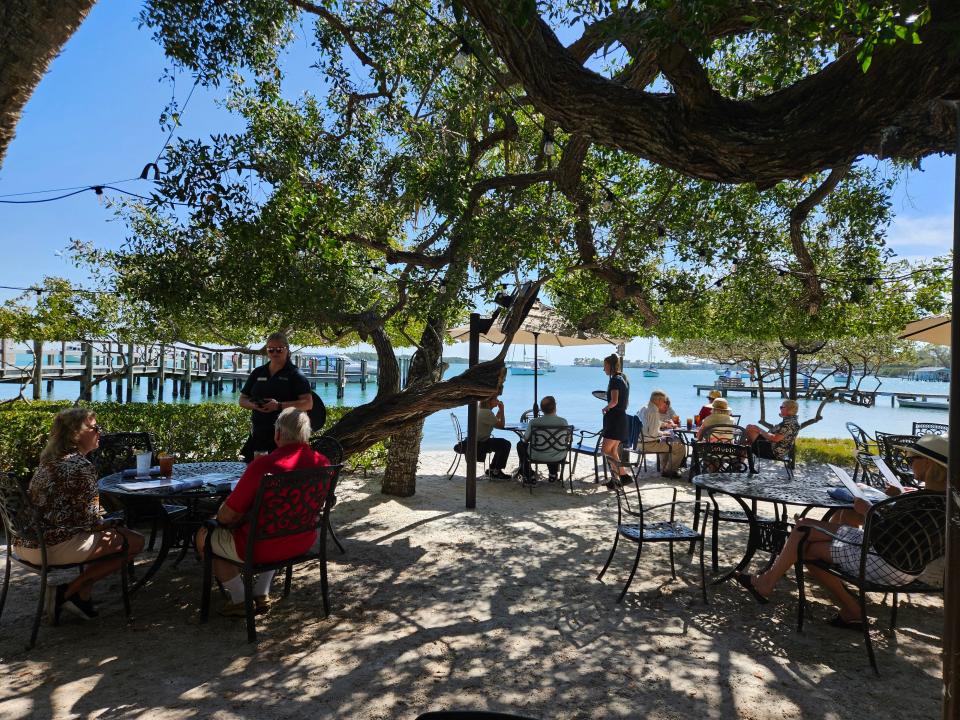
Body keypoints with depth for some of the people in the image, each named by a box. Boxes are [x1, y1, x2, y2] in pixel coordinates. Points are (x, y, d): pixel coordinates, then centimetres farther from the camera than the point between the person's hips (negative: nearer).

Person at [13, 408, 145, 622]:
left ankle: (83, 597, 19)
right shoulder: (82, 466, -18)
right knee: (135, 541, -3)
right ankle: (67, 592, 2)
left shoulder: (51, 459, 11)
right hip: (51, 547, -10)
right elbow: (90, 520, -16)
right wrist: (110, 526, 3)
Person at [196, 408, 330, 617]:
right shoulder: (322, 462, -8)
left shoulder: (262, 464, -25)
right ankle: (262, 594, 34)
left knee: (205, 536, 18)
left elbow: (226, 515, -16)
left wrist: (222, 517, 9)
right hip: (304, 543, 6)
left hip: (262, 548, -6)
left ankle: (239, 601, 20)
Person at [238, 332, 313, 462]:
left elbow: (308, 403, -9)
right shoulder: (258, 373, 15)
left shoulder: (295, 375, 0)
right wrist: (253, 405, -5)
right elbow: (242, 400, 18)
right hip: (258, 433, 5)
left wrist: (279, 405, -19)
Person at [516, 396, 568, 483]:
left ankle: (529, 475, 32)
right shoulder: (563, 421, -14)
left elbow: (525, 439, -4)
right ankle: (553, 474, 41)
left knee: (520, 445, 28)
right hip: (557, 458, 2)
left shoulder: (533, 422, -18)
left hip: (537, 457, -1)